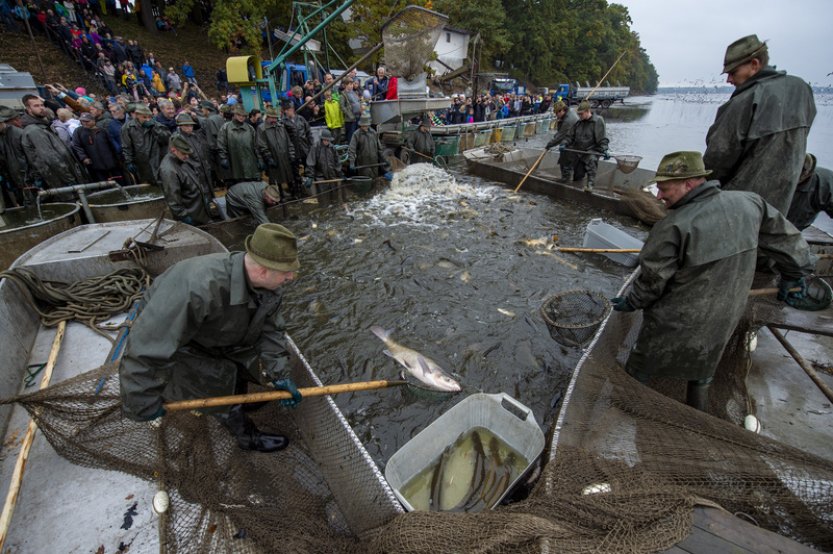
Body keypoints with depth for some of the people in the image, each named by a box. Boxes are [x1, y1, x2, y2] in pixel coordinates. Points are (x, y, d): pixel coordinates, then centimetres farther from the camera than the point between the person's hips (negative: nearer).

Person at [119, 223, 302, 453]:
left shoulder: (270, 287, -21)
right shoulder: (200, 288, -46)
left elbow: (271, 330, -8)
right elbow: (148, 346, -37)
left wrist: (279, 375, -16)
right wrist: (144, 403, -24)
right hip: (171, 345, -6)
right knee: (222, 385, -15)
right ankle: (247, 436, 11)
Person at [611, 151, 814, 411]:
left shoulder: (674, 226, -27)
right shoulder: (750, 203, -7)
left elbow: (652, 279, -17)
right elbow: (788, 240, 10)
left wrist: (631, 302, 2)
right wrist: (793, 276, 26)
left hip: (673, 323, -6)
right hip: (724, 320, 7)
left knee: (638, 371, 15)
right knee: (702, 370, 29)